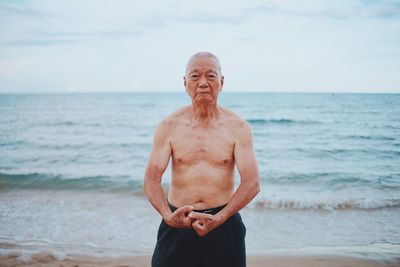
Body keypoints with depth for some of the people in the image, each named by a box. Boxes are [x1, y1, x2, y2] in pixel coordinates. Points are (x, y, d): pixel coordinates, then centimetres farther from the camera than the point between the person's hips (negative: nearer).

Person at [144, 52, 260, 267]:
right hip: (176, 225, 1)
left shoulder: (238, 127, -3)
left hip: (224, 225, 0)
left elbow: (251, 183, -10)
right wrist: (168, 215, -25)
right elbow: (151, 179, -7)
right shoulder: (169, 126, -1)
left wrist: (219, 218, -23)